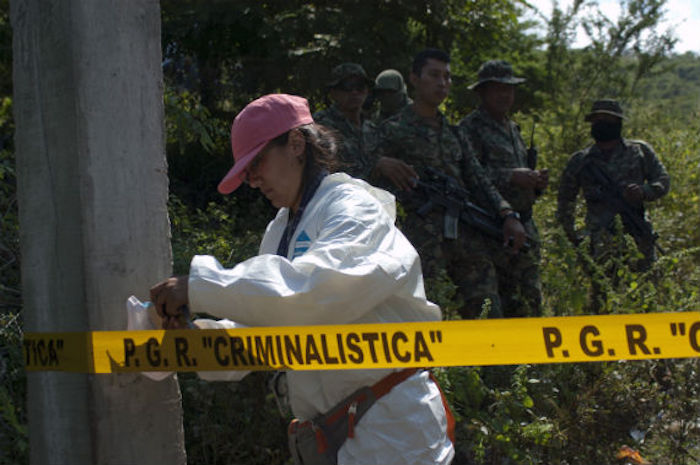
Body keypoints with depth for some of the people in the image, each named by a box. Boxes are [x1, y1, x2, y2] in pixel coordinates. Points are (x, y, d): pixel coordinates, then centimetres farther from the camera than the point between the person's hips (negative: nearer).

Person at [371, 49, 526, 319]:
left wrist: (507, 215, 0)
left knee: (485, 309, 7)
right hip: (423, 238, -6)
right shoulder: (394, 130, 2)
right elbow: (376, 186, -2)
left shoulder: (454, 132, 19)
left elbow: (478, 181, 15)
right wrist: (381, 165, -26)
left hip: (466, 234, 6)